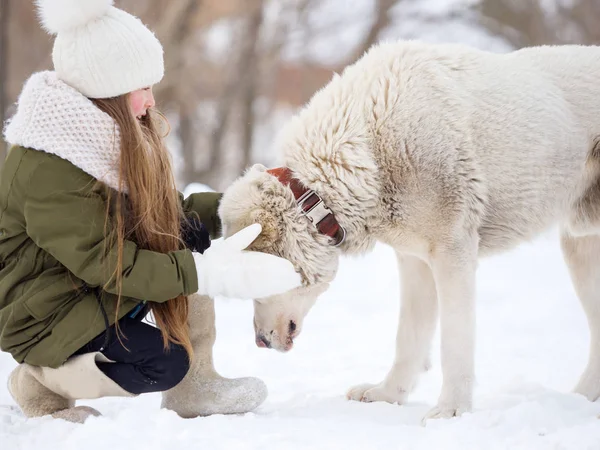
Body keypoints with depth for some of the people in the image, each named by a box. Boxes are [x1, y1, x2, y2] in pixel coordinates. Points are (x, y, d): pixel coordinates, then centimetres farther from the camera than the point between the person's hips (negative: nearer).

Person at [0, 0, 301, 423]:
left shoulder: (106, 135, 1)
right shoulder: (46, 170, -28)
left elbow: (162, 210, 5)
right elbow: (104, 262, -27)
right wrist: (209, 274, -29)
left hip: (94, 289, 9)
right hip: (46, 315, -9)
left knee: (190, 231, -7)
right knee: (165, 364, -22)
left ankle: (197, 387, -1)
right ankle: (42, 381, 1)